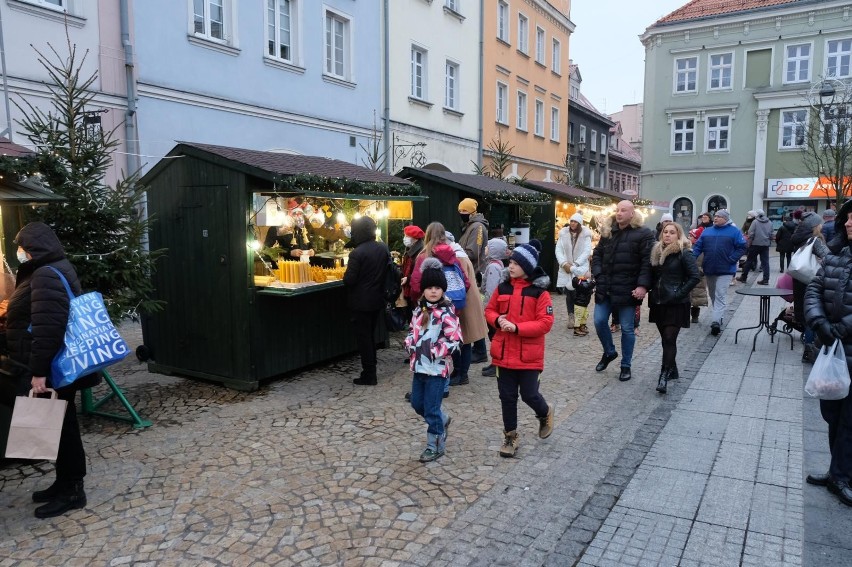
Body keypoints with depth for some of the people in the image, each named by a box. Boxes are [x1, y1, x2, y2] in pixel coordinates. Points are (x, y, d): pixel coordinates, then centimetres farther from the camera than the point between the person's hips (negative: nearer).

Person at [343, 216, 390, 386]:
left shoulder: (357, 253, -20)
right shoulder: (383, 249, 1)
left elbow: (348, 280, -18)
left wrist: (346, 274, 1)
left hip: (361, 302, -7)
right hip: (377, 300, 7)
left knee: (363, 337, 3)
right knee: (371, 335, 19)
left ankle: (368, 375, 8)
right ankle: (371, 370, 25)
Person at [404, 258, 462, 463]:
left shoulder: (446, 312, -14)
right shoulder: (420, 309, 8)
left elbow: (454, 340, -19)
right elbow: (412, 330, 19)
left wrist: (433, 351, -21)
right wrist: (410, 344, 1)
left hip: (437, 367, -7)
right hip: (419, 366, 7)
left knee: (431, 408, -1)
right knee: (417, 403, 17)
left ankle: (435, 445, 17)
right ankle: (442, 421, 42)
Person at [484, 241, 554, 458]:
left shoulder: (540, 292, -10)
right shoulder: (503, 288, 2)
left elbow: (545, 323, -14)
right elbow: (489, 311, 12)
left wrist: (516, 327, -22)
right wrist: (497, 320, -11)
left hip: (529, 355, -3)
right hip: (504, 353, 4)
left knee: (529, 395, 5)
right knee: (507, 396, 10)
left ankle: (545, 413, 39)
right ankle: (510, 437, 25)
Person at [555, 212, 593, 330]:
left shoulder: (585, 235, -5)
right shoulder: (563, 233, 1)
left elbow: (587, 252, -10)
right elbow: (558, 250, 1)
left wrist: (574, 265, -15)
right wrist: (564, 264, -13)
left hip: (580, 268, -2)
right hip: (566, 268, 3)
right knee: (568, 292, 2)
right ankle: (571, 316, 14)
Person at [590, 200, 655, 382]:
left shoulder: (643, 234, -6)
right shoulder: (608, 231, 11)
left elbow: (647, 262, -11)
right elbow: (597, 254, 15)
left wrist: (643, 285, -20)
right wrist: (598, 275, 0)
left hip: (627, 290, -5)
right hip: (605, 289, 5)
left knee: (627, 328, 4)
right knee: (599, 321, 5)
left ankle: (626, 365, 19)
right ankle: (609, 352, 31)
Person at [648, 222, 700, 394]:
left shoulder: (684, 253, -8)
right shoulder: (657, 251, 10)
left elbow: (694, 277, -13)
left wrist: (679, 294, -16)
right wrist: (652, 292, 7)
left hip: (675, 304, -6)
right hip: (659, 303, 6)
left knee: (669, 339, -9)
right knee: (665, 339, 13)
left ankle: (664, 376, -7)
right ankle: (672, 371, 27)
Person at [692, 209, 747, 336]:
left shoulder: (734, 231, -1)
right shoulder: (707, 231, 10)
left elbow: (741, 247, -3)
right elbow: (698, 246, 6)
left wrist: (731, 260, -13)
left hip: (725, 270, -5)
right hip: (709, 269, 5)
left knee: (720, 296, -10)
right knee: (713, 295, 15)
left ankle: (717, 321, -17)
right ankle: (719, 316, 31)